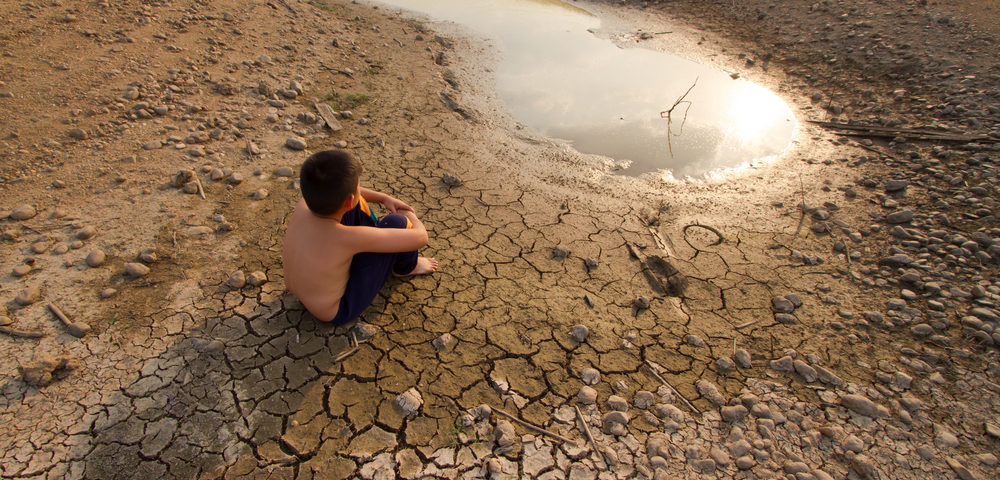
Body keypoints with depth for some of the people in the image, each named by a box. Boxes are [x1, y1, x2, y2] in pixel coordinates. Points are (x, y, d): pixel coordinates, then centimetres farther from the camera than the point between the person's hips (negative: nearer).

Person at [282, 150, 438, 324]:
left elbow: (334, 190, 7)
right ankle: (404, 268, 15)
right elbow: (420, 237, -29)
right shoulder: (349, 237, -38)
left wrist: (384, 198, 3)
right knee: (396, 222, -17)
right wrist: (411, 217, -6)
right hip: (339, 311, -7)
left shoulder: (304, 204, -19)